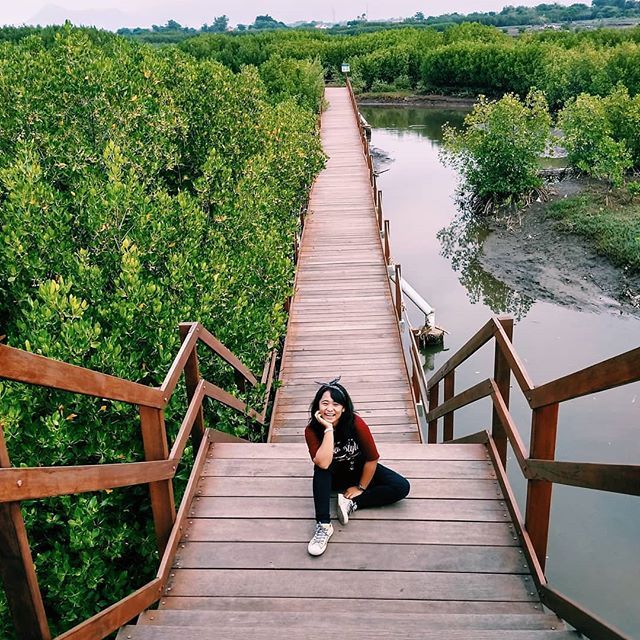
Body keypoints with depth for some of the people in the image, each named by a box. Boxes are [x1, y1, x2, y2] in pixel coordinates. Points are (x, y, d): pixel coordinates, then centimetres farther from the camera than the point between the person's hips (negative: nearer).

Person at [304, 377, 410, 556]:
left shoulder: (356, 423, -28)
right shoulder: (312, 430, -26)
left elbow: (372, 458, -18)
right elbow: (323, 464, -40)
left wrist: (361, 488, -9)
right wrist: (328, 429, -41)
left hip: (360, 470, 1)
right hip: (334, 476, 0)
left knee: (402, 487, -20)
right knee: (320, 469, -36)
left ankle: (352, 503, -19)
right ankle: (323, 526, -32)